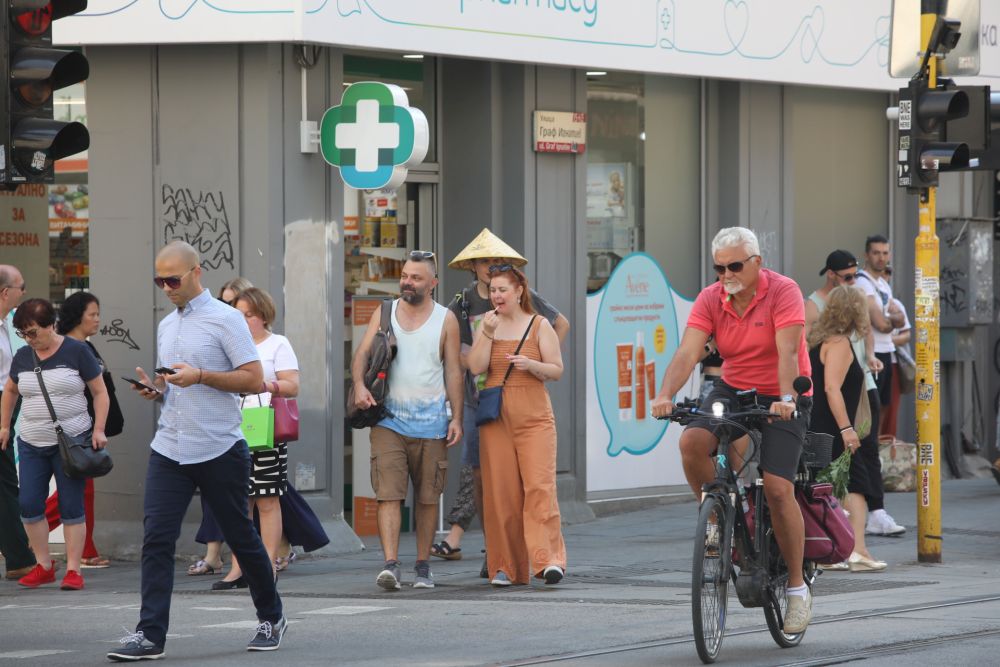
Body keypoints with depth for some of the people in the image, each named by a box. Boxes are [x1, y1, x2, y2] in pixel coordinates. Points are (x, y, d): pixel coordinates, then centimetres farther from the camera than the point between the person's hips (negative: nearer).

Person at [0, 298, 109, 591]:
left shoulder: (76, 351, -5)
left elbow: (100, 392, -1)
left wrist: (98, 429, -9)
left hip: (72, 441, -4)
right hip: (31, 443, 4)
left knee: (71, 507, -3)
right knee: (29, 505, -2)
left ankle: (73, 569, 1)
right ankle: (44, 566, 10)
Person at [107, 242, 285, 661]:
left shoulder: (225, 320, -7)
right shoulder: (166, 326, 15)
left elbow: (254, 378, -11)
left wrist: (200, 377, -21)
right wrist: (154, 389, 3)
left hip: (220, 450, -5)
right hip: (169, 449, 5)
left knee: (241, 538, 7)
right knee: (156, 538, -8)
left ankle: (271, 618, 25)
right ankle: (150, 635, -10)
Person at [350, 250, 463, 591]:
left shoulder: (445, 320, 5)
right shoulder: (384, 313, 9)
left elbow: (453, 371, 4)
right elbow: (362, 353, 5)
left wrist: (456, 418, -3)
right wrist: (359, 384, -16)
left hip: (430, 422, 0)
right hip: (388, 420, 0)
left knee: (428, 497, 5)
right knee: (388, 493, -12)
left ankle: (423, 566, 15)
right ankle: (391, 565, -19)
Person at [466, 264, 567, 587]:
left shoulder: (539, 326, 5)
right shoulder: (487, 325, 12)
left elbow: (557, 370, 3)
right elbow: (476, 367, 0)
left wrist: (531, 365, -15)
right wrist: (488, 333, -10)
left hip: (534, 418, -2)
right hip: (496, 419, 2)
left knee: (539, 485, -14)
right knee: (500, 491, -1)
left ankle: (549, 559, -19)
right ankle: (505, 566, 3)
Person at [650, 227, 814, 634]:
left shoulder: (783, 292, -15)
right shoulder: (710, 300, -5)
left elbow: (787, 350, -27)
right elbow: (688, 352, -16)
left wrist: (784, 399, -42)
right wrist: (665, 395, -33)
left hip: (781, 400, -4)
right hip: (732, 390, 4)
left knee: (777, 487, -15)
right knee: (692, 441, -26)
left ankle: (798, 589, -3)